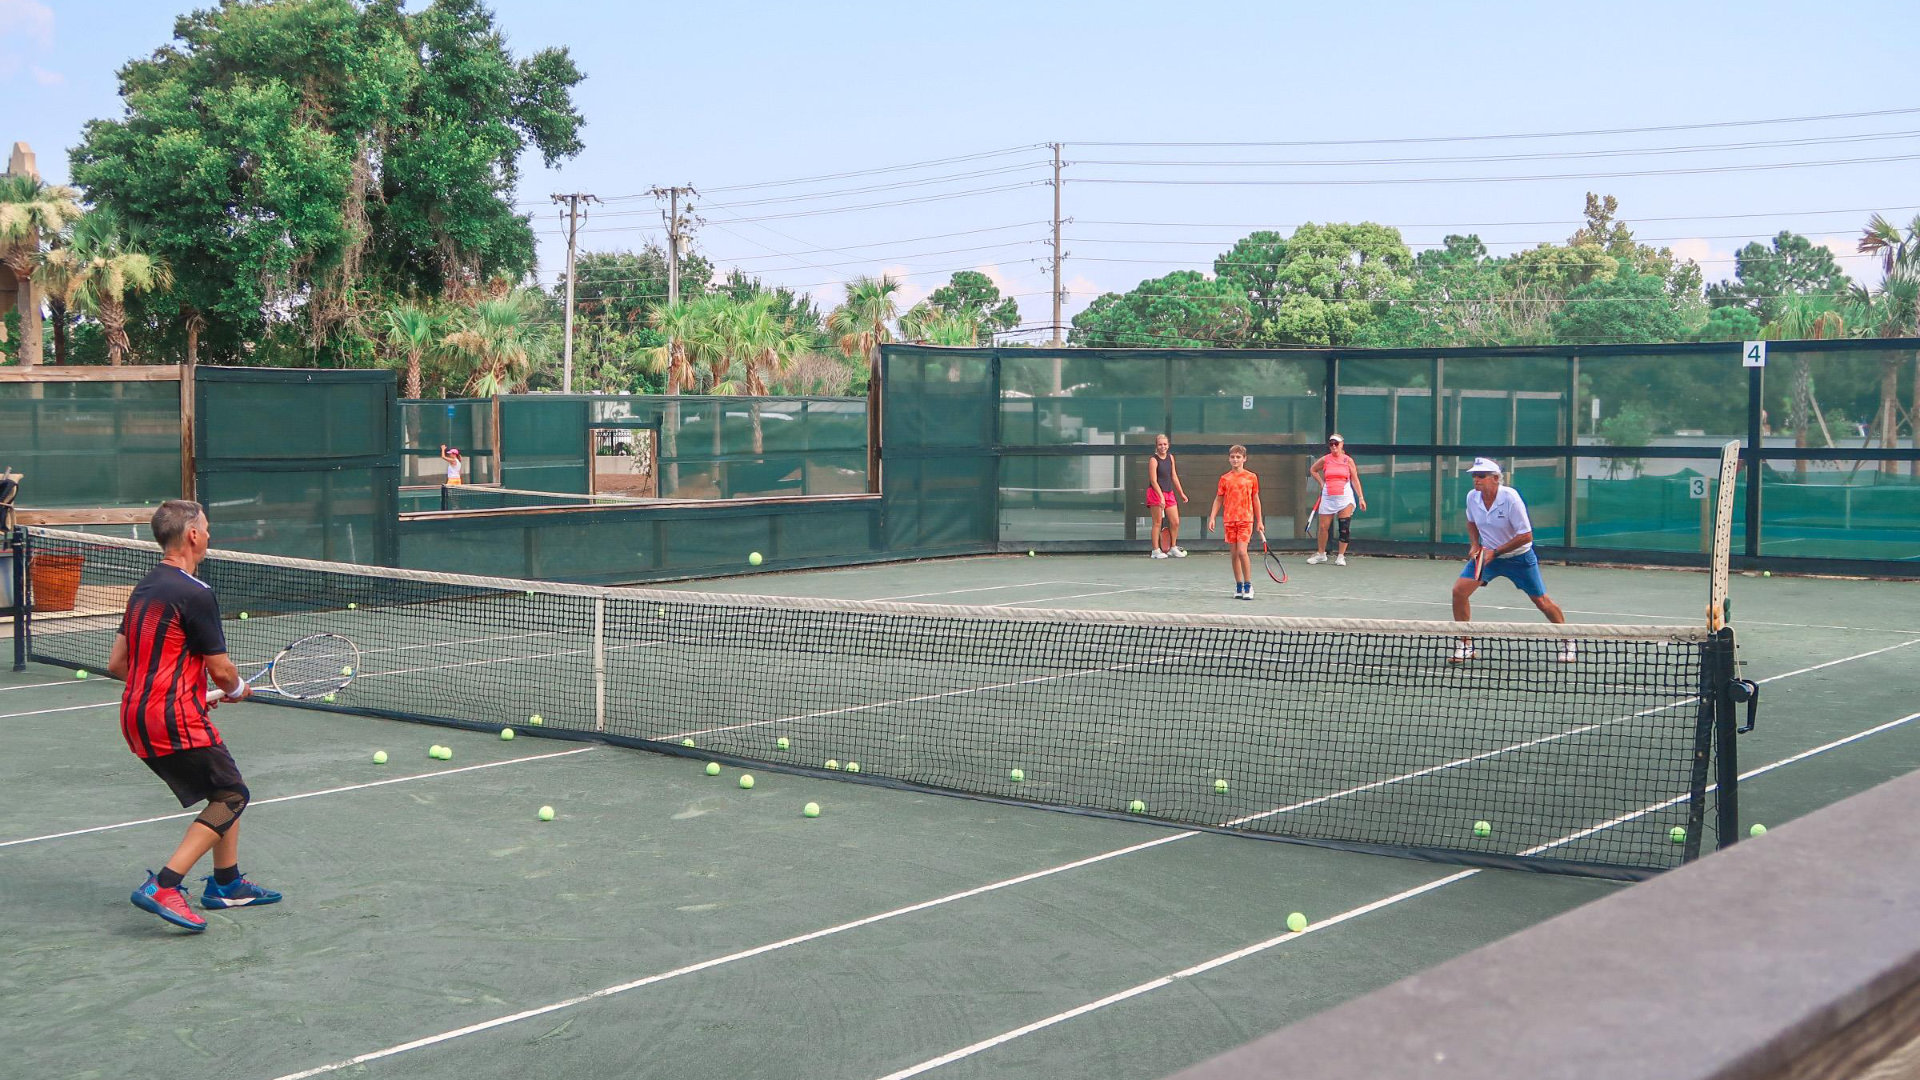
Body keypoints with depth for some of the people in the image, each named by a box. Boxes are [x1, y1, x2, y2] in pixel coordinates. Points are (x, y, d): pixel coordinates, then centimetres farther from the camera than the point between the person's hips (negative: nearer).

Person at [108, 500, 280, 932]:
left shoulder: (144, 588, 13)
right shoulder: (194, 594, -15)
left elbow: (116, 664, 17)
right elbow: (221, 669, -12)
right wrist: (237, 690, 11)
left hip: (137, 716, 9)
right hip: (173, 720, -9)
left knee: (224, 790, 20)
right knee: (232, 796, -1)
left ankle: (226, 882, 25)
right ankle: (163, 887, -10)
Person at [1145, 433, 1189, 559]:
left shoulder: (1170, 457, 9)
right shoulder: (1153, 460, -11)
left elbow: (1174, 476, 16)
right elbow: (1153, 481, -17)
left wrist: (1181, 493, 16)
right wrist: (1161, 496, -25)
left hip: (1169, 493, 7)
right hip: (1155, 493, -7)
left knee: (1175, 522, 6)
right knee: (1157, 523, -2)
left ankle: (1173, 548, 20)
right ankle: (1156, 551, 5)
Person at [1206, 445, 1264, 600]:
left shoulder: (1251, 477, 3)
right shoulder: (1225, 478, 7)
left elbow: (1255, 500, 9)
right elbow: (1218, 500, 10)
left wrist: (1259, 521, 9)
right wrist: (1212, 518, 0)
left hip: (1246, 520, -2)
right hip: (1230, 521, 3)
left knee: (1242, 552, -15)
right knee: (1234, 554, 5)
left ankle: (1248, 586, -5)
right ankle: (1239, 586, 14)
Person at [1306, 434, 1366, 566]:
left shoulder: (1348, 460, 2)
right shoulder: (1325, 460, 4)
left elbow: (1355, 480, 3)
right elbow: (1313, 470, 22)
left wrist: (1361, 497, -3)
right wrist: (1321, 483, 11)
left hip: (1345, 497, -1)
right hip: (1327, 497, 1)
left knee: (1345, 528, -6)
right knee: (1323, 527, 2)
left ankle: (1341, 556, 3)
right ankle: (1321, 554, 19)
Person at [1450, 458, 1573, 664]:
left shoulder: (1510, 498, -25)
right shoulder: (1472, 497, -10)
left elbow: (1526, 536, -23)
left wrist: (1495, 552, -23)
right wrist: (1475, 544, -3)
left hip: (1518, 556, -4)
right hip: (1486, 554, 4)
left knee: (1541, 601, 4)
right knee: (1459, 590, -13)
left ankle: (1566, 641, 29)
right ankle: (1465, 645, -1)